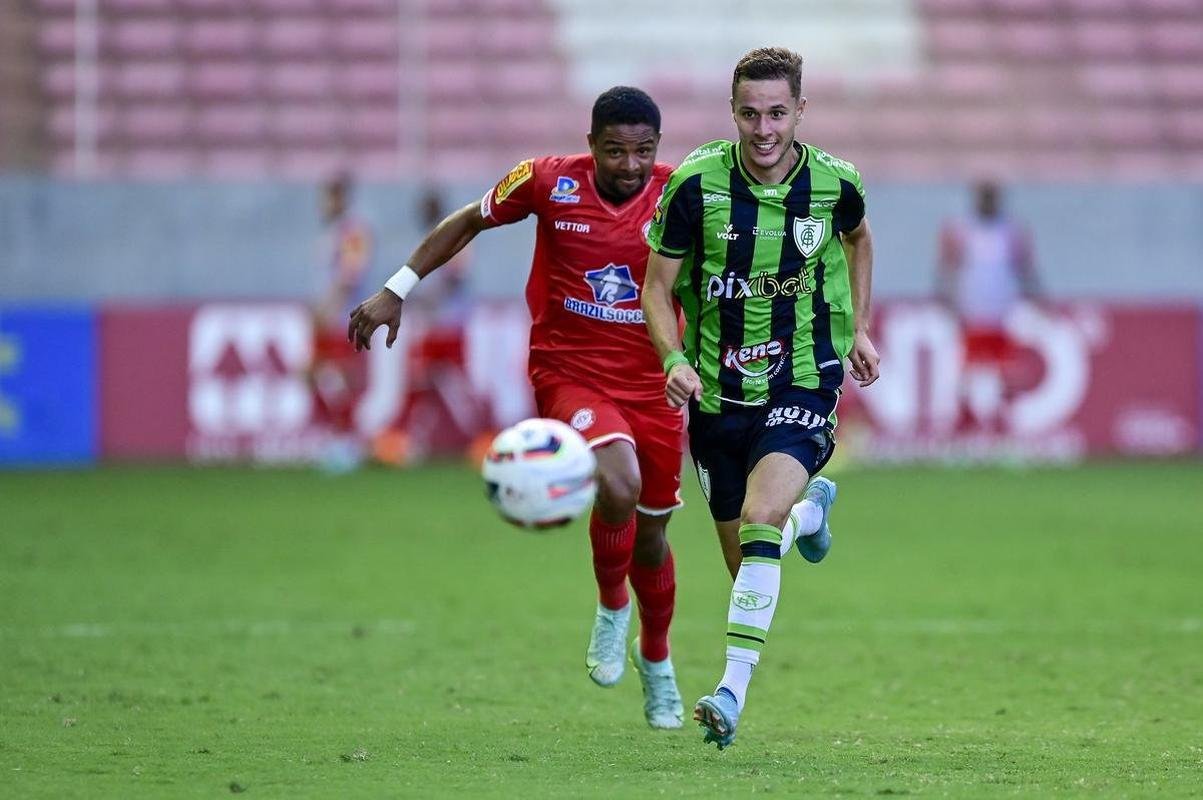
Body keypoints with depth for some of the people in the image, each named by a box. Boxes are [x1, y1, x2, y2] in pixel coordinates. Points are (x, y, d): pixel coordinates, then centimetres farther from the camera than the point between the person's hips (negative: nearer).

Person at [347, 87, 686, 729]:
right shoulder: (550, 182, -10)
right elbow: (471, 220, 6)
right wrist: (396, 291, 5)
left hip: (652, 382, 2)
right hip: (568, 371, -2)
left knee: (650, 533, 12)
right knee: (619, 485, -30)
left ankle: (656, 660, 41)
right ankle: (611, 610, 0)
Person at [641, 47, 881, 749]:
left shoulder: (835, 183, -8)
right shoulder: (697, 183, -12)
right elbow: (658, 287, -5)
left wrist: (859, 331, 16)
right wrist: (674, 359, -22)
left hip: (803, 384, -2)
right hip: (717, 393, 2)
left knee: (760, 519, -26)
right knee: (745, 562, 13)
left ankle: (735, 687, -25)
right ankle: (811, 507, 49)